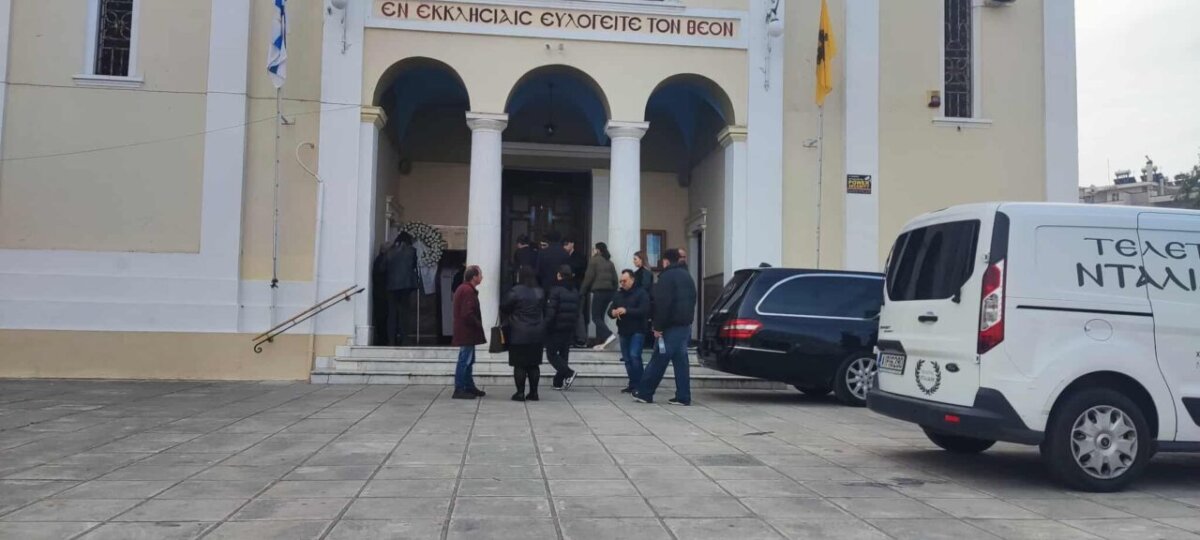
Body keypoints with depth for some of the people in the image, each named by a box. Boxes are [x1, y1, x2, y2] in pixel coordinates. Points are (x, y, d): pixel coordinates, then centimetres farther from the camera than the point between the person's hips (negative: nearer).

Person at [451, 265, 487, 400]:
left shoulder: (462, 289, 15)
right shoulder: (468, 291, -19)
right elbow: (468, 314, -25)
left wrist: (477, 325, 16)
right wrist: (479, 325, -12)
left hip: (464, 332, 11)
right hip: (467, 332, -11)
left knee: (468, 360, 17)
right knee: (464, 361, -7)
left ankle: (469, 387, 25)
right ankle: (459, 390, -4)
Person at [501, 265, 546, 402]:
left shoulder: (515, 291, -13)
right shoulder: (539, 292, 5)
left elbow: (503, 308, -5)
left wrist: (511, 314, 14)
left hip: (519, 334, -5)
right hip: (537, 334, 5)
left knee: (519, 365, 1)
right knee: (534, 364, 10)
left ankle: (520, 392, 2)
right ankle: (533, 392, 12)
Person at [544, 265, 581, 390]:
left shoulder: (556, 290, -14)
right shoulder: (575, 291, 7)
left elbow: (551, 311, -17)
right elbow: (577, 312, 10)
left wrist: (546, 327, -10)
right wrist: (573, 323, 16)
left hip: (556, 328, -6)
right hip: (570, 329, 6)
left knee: (551, 353, 3)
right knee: (564, 355, 10)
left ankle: (569, 373, -14)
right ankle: (559, 382, 10)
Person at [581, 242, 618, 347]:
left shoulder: (594, 260, -3)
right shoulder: (610, 262, 14)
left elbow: (589, 277, -7)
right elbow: (615, 279, 13)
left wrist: (582, 291, 1)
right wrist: (613, 292, 19)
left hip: (599, 291, -6)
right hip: (609, 291, 6)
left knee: (596, 317, -4)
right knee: (600, 316, 12)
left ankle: (608, 335, -24)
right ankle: (600, 341, 7)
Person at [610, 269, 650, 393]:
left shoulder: (641, 293, -6)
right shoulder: (619, 294, 13)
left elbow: (644, 311, -19)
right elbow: (610, 310, 13)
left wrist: (626, 311, -27)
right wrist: (613, 312, -12)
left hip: (637, 331, -6)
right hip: (623, 331, 6)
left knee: (634, 356, -17)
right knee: (627, 359, 8)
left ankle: (639, 384, -10)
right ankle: (632, 385, 16)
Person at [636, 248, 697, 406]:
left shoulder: (667, 276, -10)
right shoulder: (687, 276, 17)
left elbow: (663, 304, -17)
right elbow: (692, 301, 20)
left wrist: (658, 326, -15)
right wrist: (688, 319, 19)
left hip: (671, 326, -8)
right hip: (686, 324, 8)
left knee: (658, 360, -1)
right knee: (681, 360, 7)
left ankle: (644, 393, 6)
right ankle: (683, 397, 5)